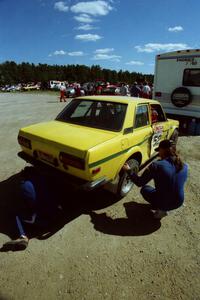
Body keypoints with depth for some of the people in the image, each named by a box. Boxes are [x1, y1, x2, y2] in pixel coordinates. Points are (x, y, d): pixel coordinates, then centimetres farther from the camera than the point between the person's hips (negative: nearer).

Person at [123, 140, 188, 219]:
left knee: (144, 189, 23)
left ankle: (160, 209, 7)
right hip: (179, 202, 6)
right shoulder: (184, 166, -6)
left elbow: (139, 183, -15)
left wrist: (128, 170, -2)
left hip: (163, 203, -5)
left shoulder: (156, 165, -23)